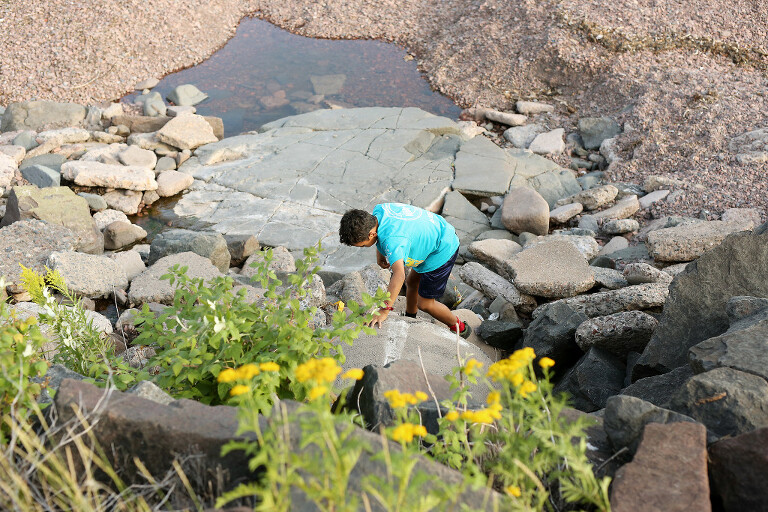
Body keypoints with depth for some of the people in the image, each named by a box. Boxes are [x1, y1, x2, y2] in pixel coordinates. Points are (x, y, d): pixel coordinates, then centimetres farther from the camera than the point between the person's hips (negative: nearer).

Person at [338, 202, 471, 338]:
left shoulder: (392, 239, -39)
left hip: (441, 252, -9)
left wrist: (384, 310, -49)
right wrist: (379, 254, 4)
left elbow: (399, 275, -50)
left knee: (424, 304, 3)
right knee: (412, 282, 25)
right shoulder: (378, 210, -14)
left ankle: (459, 328, 25)